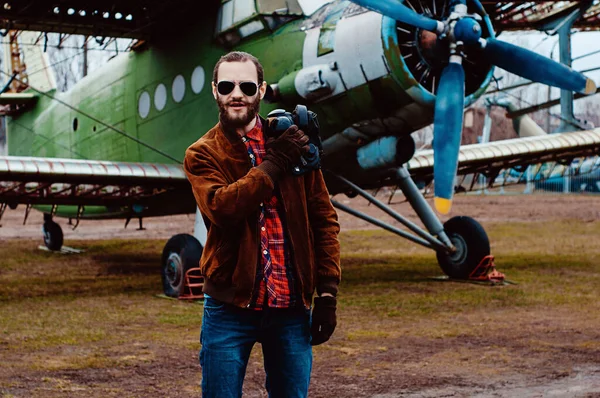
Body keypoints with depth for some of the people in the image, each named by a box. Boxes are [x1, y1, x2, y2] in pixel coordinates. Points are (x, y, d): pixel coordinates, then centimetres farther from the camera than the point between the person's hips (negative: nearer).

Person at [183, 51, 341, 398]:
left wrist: (327, 292, 1)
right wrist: (275, 163, -15)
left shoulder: (294, 142, 7)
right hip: (230, 307, -1)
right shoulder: (202, 154, 3)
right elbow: (221, 207, -18)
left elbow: (324, 218, 6)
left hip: (291, 307, 2)